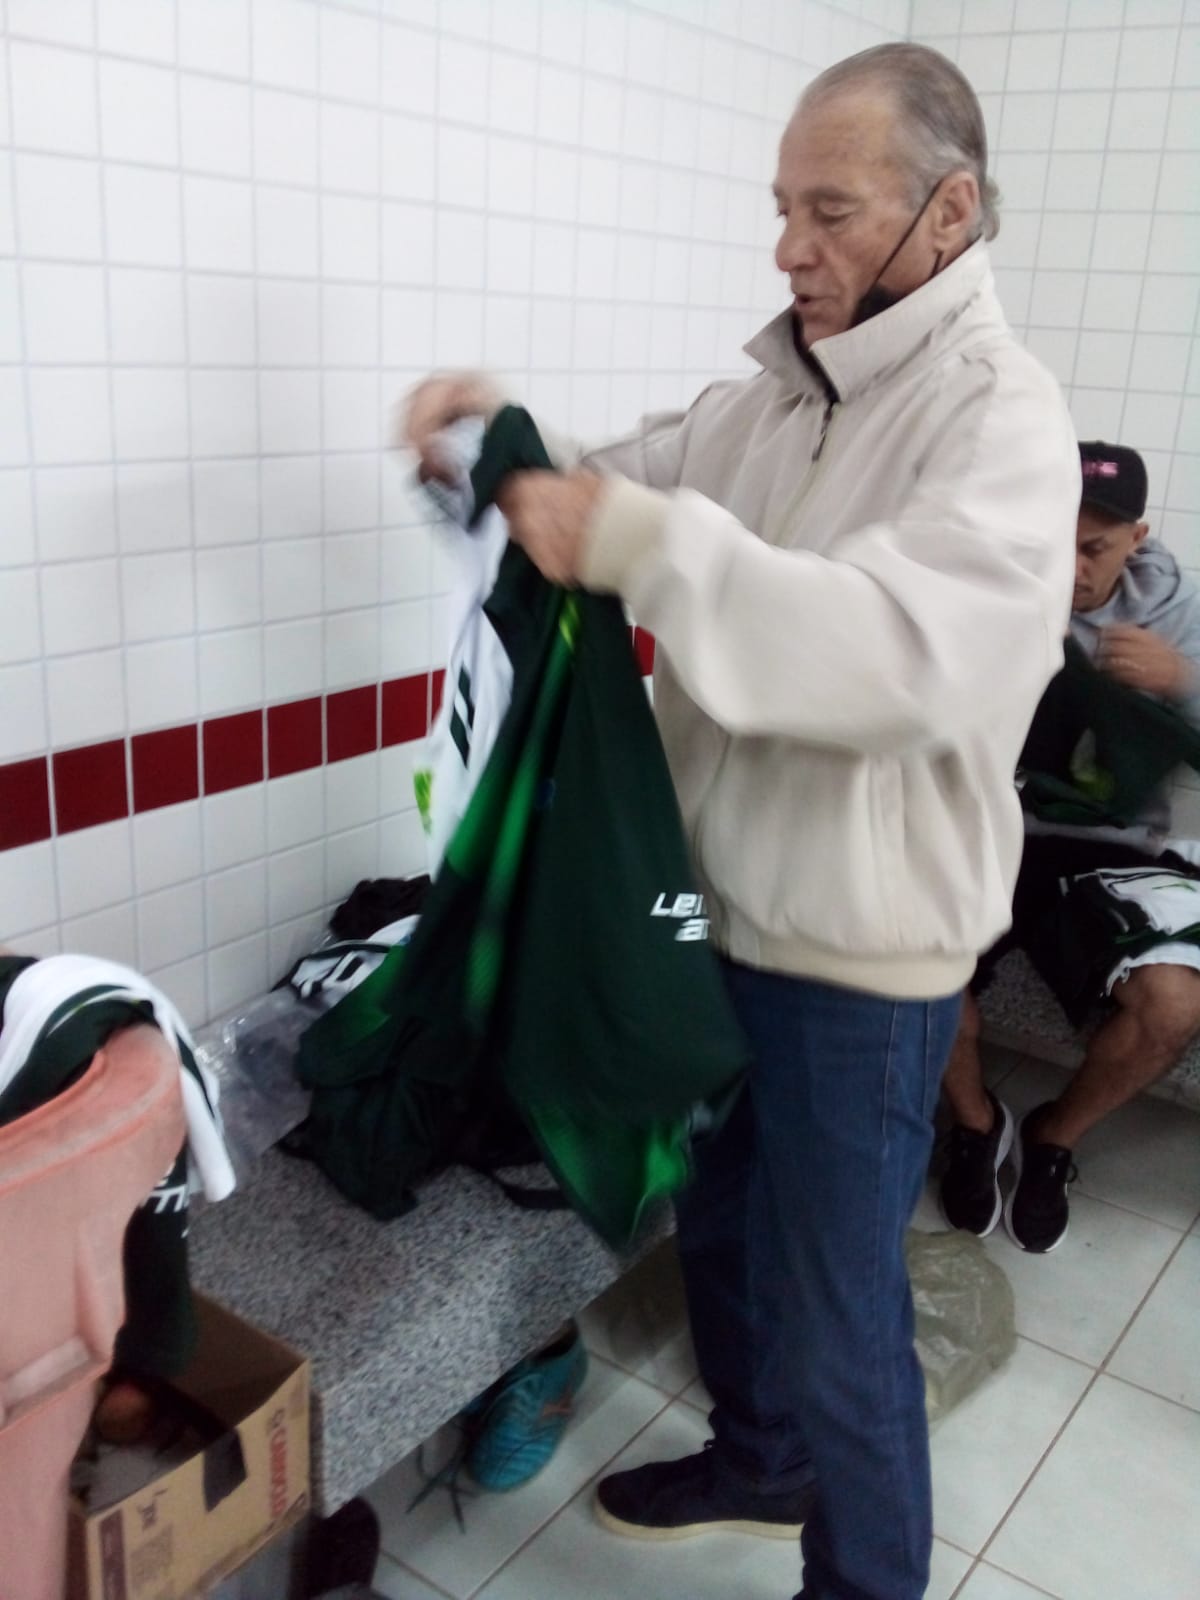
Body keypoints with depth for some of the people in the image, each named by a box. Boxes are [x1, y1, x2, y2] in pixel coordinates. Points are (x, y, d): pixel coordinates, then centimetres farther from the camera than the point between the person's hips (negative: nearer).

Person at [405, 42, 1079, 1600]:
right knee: (718, 1226, 25)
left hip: (860, 961, -7)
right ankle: (759, 1456, 52)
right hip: (724, 914, 8)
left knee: (837, 1317, 8)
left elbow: (905, 652, -32)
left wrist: (636, 540, -36)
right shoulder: (776, 390, 7)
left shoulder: (998, 415, -17)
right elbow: (628, 487, 13)